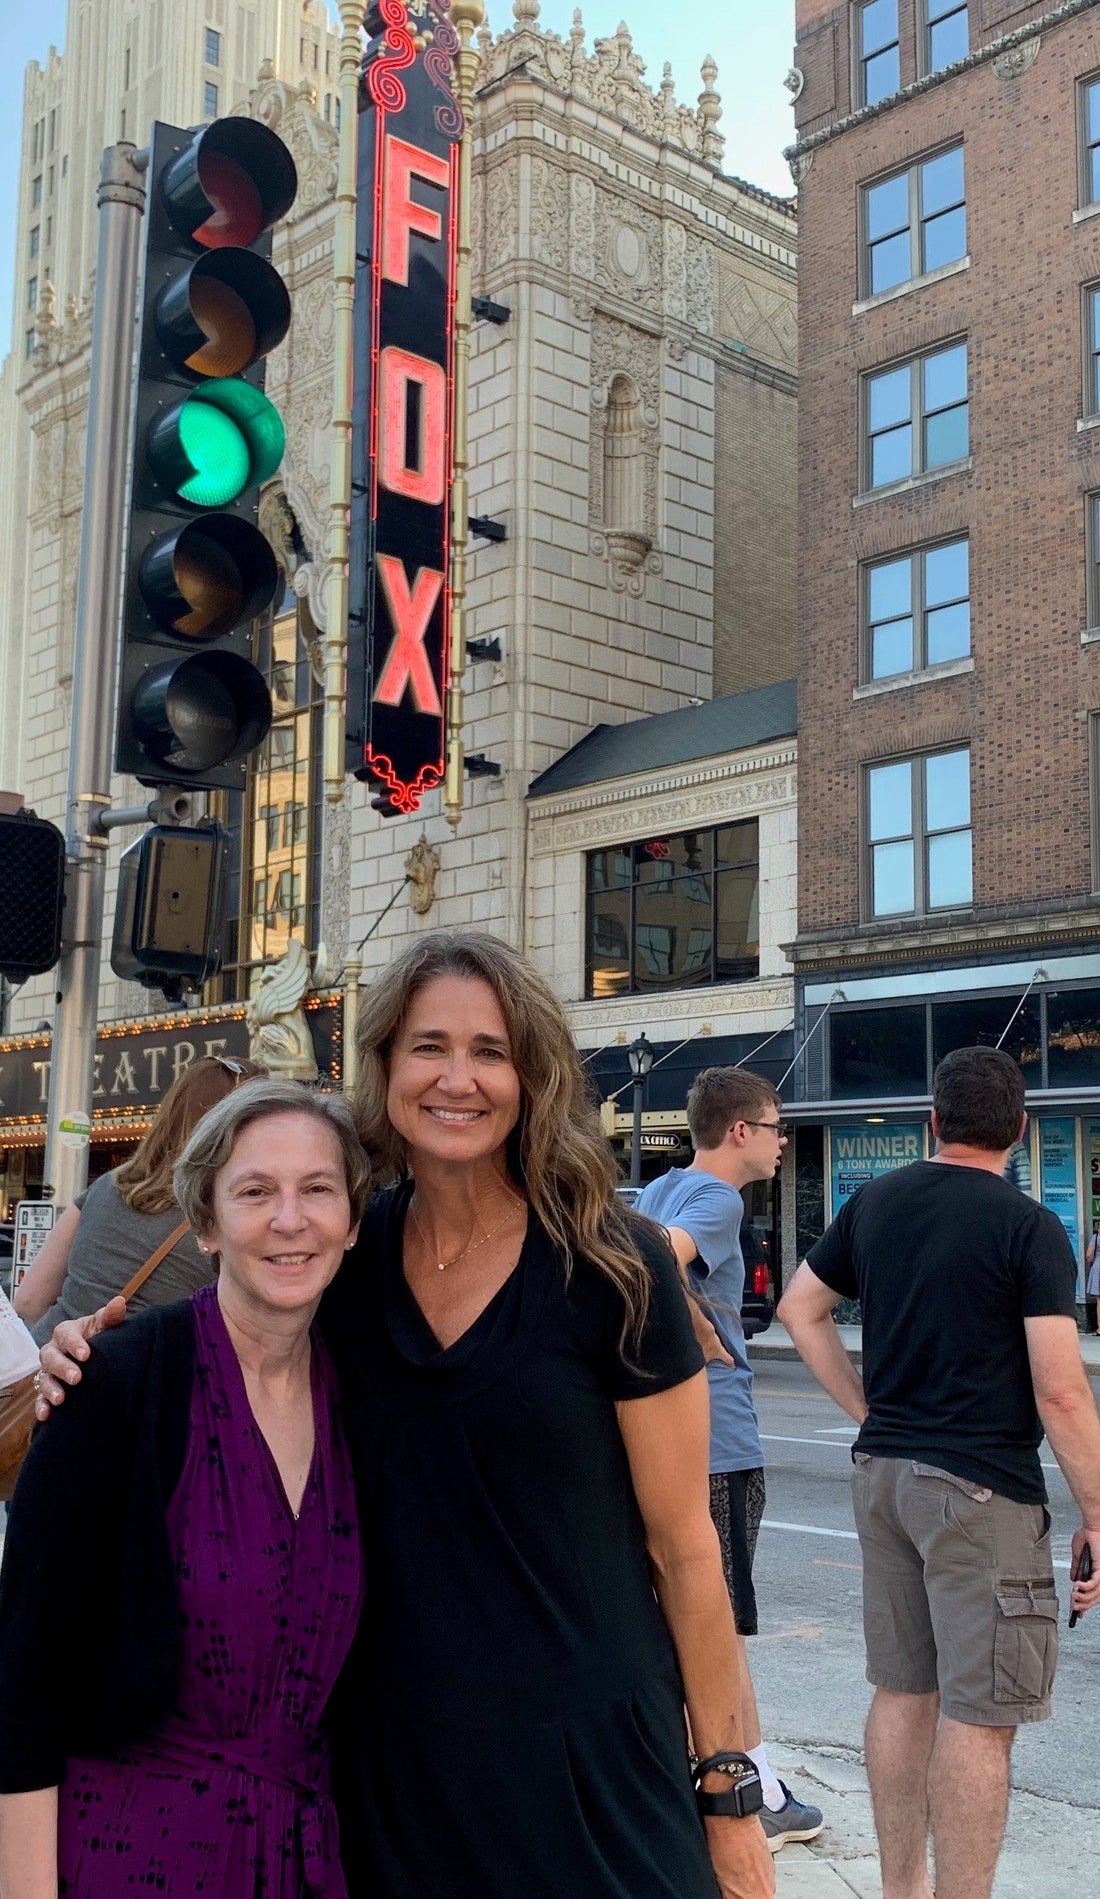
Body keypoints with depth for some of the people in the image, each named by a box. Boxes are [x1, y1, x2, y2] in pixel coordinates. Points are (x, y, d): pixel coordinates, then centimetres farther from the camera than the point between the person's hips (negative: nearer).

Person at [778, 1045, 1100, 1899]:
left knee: (902, 1689, 16)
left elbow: (800, 1307, 15)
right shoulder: (1030, 1228, -12)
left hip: (884, 1471, 7)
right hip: (982, 1487, -6)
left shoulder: (876, 1201, 6)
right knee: (977, 1714, 1)